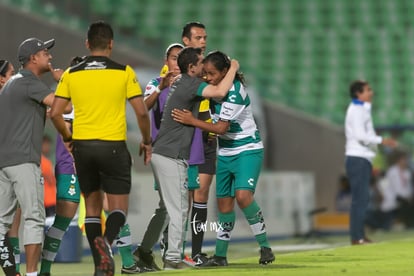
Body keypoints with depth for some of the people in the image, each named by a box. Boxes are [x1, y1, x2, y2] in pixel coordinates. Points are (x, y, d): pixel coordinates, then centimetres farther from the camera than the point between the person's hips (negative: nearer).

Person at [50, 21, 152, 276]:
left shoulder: (71, 74, 3)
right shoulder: (124, 72, -3)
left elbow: (55, 113, 2)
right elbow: (142, 112, -5)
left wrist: (68, 137, 18)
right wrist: (146, 141, 10)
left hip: (82, 145, 3)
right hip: (114, 146, -2)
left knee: (92, 206, 14)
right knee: (119, 205, 4)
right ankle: (107, 241, -26)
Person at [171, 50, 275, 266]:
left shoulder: (234, 92, -23)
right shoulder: (216, 88, 0)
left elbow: (221, 127, -24)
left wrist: (192, 121, -25)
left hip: (247, 150, -8)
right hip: (225, 153, 8)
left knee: (243, 196, -26)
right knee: (224, 204, 9)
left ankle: (264, 246, -14)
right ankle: (220, 255, 19)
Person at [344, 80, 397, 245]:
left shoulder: (362, 110, 20)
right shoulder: (356, 111, -10)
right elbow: (360, 136, -20)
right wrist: (382, 141, -17)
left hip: (363, 159, 10)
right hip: (357, 159, -10)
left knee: (362, 199, 9)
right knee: (361, 198, -12)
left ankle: (359, 236, 10)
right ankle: (357, 237, -13)